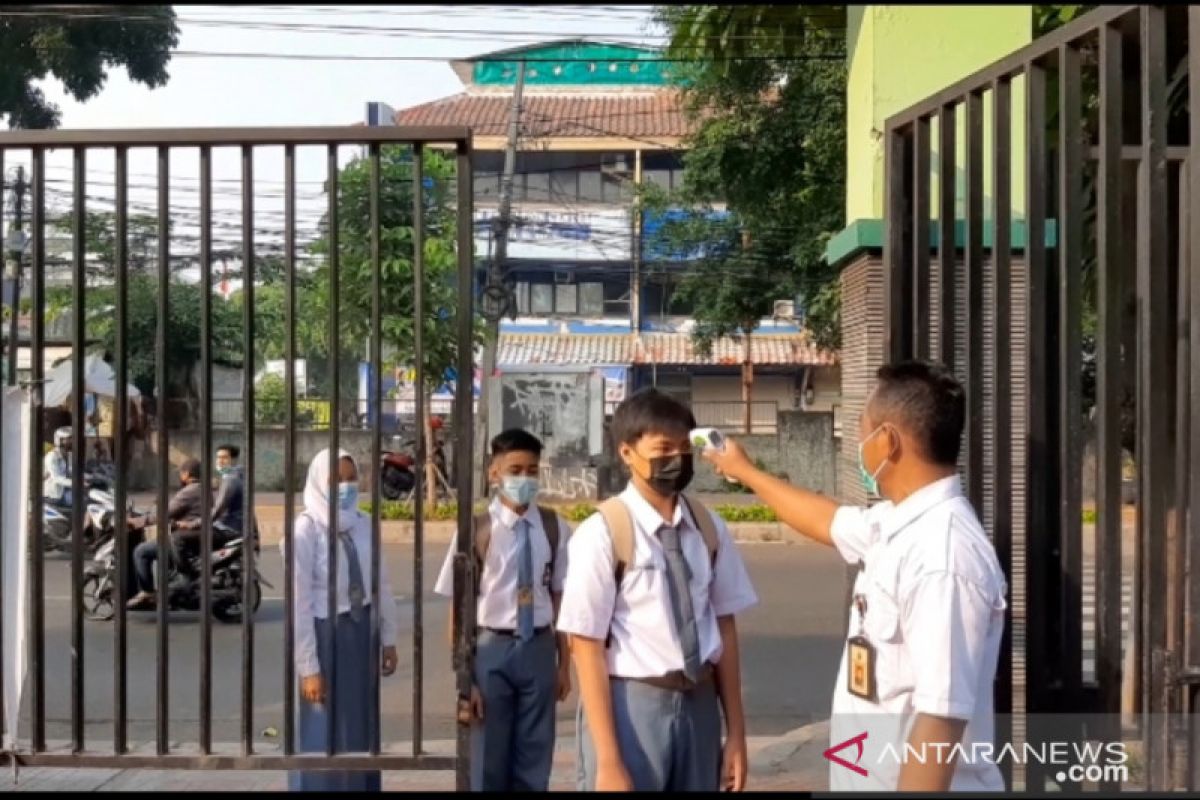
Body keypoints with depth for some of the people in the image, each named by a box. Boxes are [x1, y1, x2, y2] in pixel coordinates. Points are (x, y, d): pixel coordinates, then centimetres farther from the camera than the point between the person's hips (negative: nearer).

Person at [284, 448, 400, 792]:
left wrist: (388, 638, 9)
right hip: (325, 633, -5)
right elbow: (299, 603, -16)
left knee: (363, 723, 15)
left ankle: (362, 785, 30)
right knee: (326, 731, 5)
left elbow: (382, 584, 9)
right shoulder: (305, 531, -16)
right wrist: (308, 667, -16)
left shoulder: (364, 524, 0)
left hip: (361, 630, 6)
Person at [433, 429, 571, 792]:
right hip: (492, 649, -3)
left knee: (534, 763, 14)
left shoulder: (554, 528, -1)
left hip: (539, 649, 3)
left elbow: (559, 597, 6)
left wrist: (564, 662, 8)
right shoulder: (477, 530, -12)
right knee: (487, 764, 9)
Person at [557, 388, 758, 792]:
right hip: (630, 706, -5)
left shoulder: (709, 528, 3)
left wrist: (736, 734, 6)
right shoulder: (602, 534, -12)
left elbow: (724, 628, 7)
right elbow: (587, 649, -13)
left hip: (699, 704, 5)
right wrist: (609, 761, -15)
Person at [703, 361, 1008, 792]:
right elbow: (827, 520, 26)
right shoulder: (898, 523, 4)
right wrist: (746, 472, 37)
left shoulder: (942, 555, -26)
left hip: (912, 782, -9)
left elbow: (941, 717, -29)